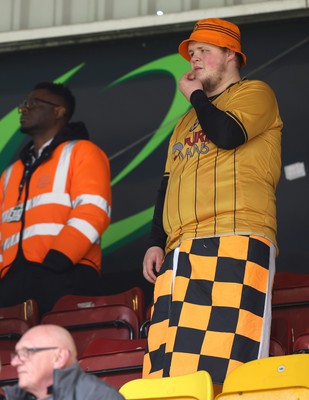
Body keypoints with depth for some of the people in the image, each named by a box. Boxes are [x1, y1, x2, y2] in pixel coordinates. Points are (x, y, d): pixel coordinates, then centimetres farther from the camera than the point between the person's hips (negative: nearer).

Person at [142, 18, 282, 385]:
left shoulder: (254, 93, 9)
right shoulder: (186, 122, 32)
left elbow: (226, 134, -11)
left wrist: (196, 95, 6)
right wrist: (156, 242, 13)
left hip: (236, 243, -7)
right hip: (180, 252, 7)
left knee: (221, 361, -21)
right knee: (169, 363, -5)